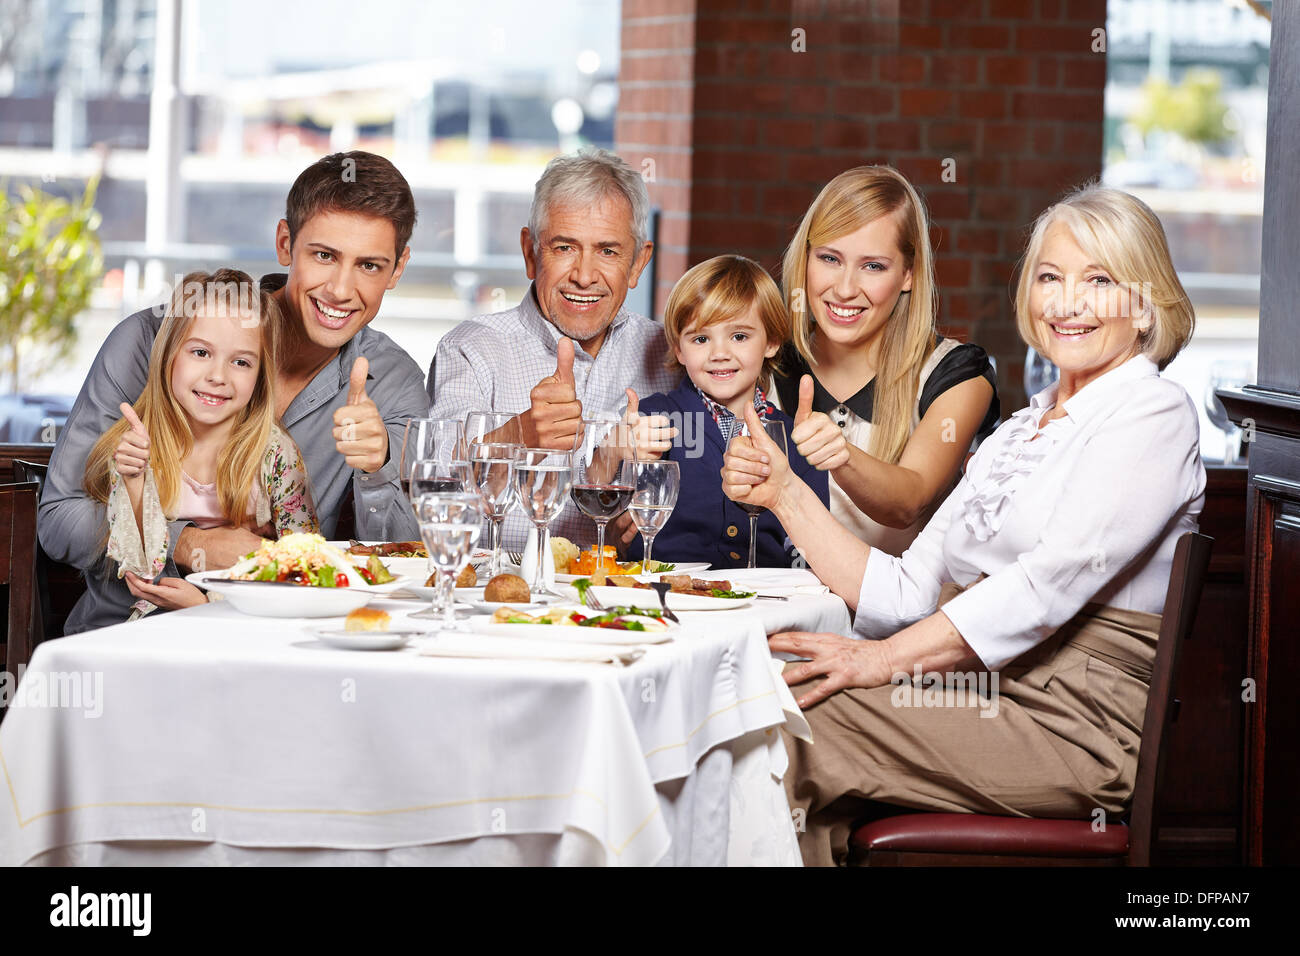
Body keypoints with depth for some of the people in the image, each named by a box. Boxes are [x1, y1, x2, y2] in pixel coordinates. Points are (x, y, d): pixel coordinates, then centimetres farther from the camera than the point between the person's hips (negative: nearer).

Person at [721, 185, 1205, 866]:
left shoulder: (1154, 414, -4)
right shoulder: (1017, 431, 21)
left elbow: (1051, 583, -17)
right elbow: (904, 595, 12)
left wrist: (887, 658, -22)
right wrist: (786, 494, 3)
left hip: (1073, 727, -7)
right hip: (978, 694, 7)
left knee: (789, 724, -22)